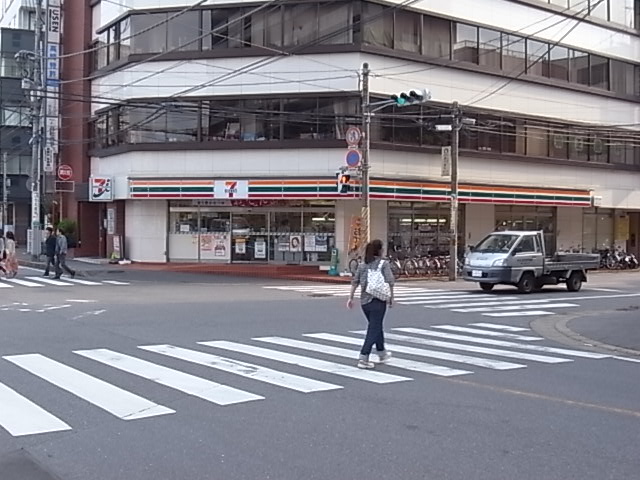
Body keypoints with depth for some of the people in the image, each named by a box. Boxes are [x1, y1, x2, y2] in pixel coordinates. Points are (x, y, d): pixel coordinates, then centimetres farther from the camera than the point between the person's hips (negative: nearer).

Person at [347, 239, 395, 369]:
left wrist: (351, 298, 7)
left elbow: (355, 282, 5)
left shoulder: (362, 265, 8)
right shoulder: (384, 264, -6)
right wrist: (391, 297, -2)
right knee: (373, 330, -2)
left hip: (364, 301, 6)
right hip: (378, 300, -6)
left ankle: (382, 354, 37)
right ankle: (363, 359, -9)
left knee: (376, 326, 22)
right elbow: (390, 281, -13)